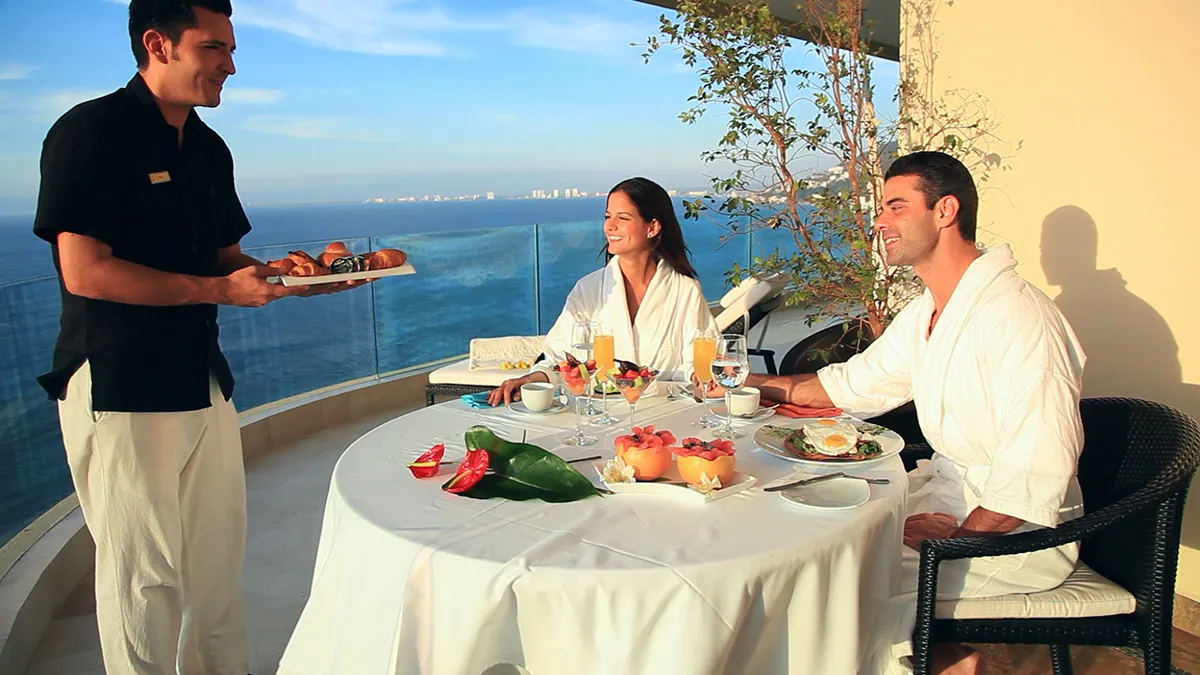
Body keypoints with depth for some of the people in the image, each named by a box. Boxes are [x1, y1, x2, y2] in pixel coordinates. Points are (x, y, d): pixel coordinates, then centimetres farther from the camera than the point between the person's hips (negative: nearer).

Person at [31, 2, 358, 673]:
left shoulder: (210, 149, 11)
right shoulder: (90, 132, -11)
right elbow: (84, 271, -19)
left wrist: (294, 278, 1)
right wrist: (219, 290, -19)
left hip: (205, 382, 8)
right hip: (120, 388, -7)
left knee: (218, 560, 16)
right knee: (145, 573, 5)